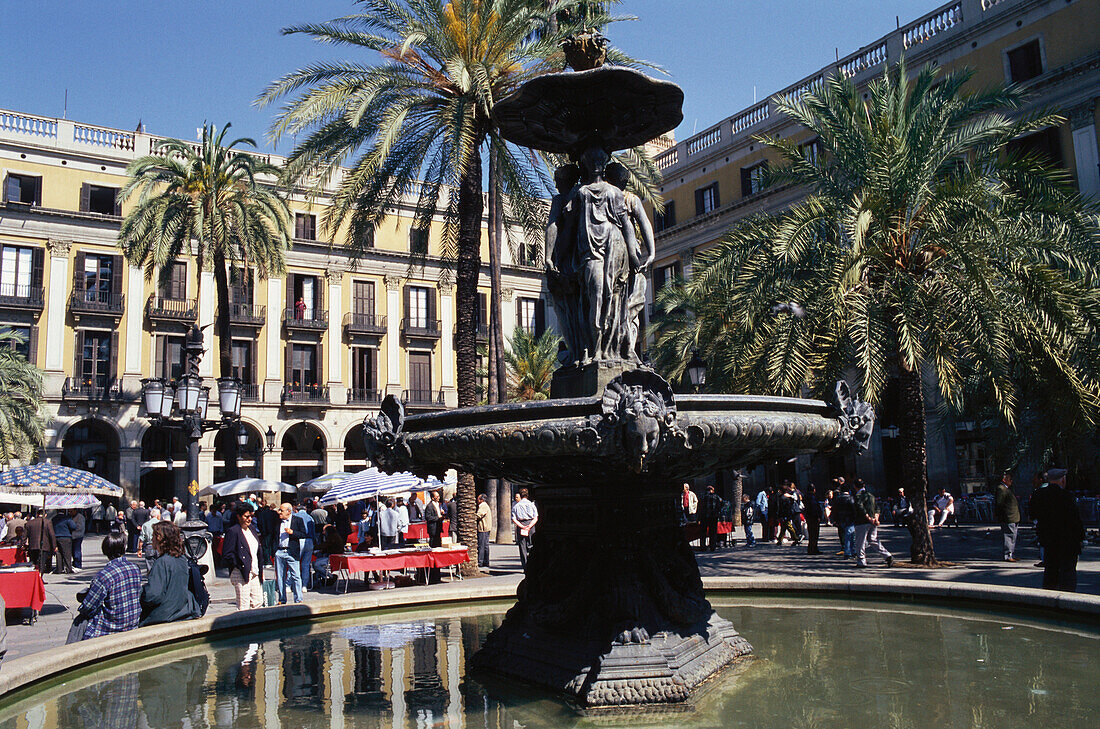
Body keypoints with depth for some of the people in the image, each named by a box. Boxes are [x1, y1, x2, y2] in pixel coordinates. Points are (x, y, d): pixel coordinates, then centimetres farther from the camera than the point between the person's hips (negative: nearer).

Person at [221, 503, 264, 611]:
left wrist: (260, 569, 15)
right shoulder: (233, 531, -10)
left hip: (254, 573, 8)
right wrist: (240, 566, -14)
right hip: (241, 574, -8)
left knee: (258, 602, 10)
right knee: (243, 606, -4)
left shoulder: (252, 529, 14)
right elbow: (227, 555, -14)